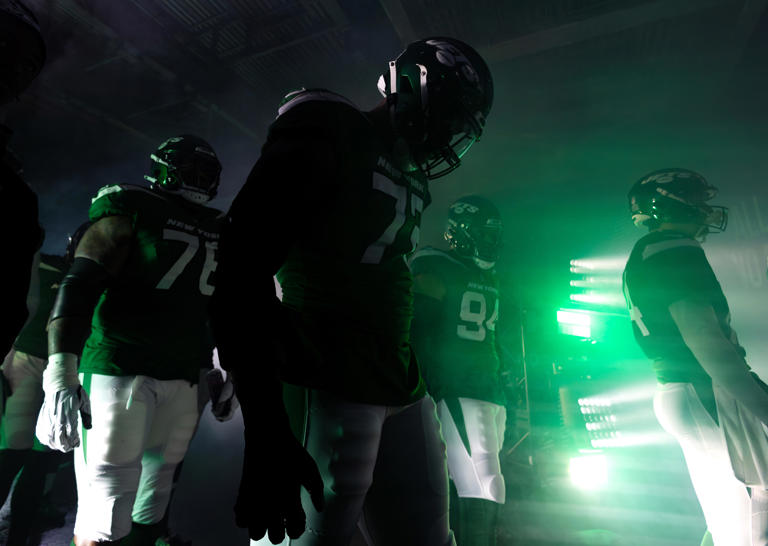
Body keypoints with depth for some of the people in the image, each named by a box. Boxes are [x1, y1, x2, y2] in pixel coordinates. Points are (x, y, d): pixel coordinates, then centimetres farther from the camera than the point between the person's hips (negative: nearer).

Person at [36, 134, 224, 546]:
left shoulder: (217, 231, 13)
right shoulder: (132, 208, -4)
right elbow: (81, 284, -14)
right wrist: (61, 373, -23)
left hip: (182, 379, 6)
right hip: (118, 367, -6)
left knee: (155, 490, 16)